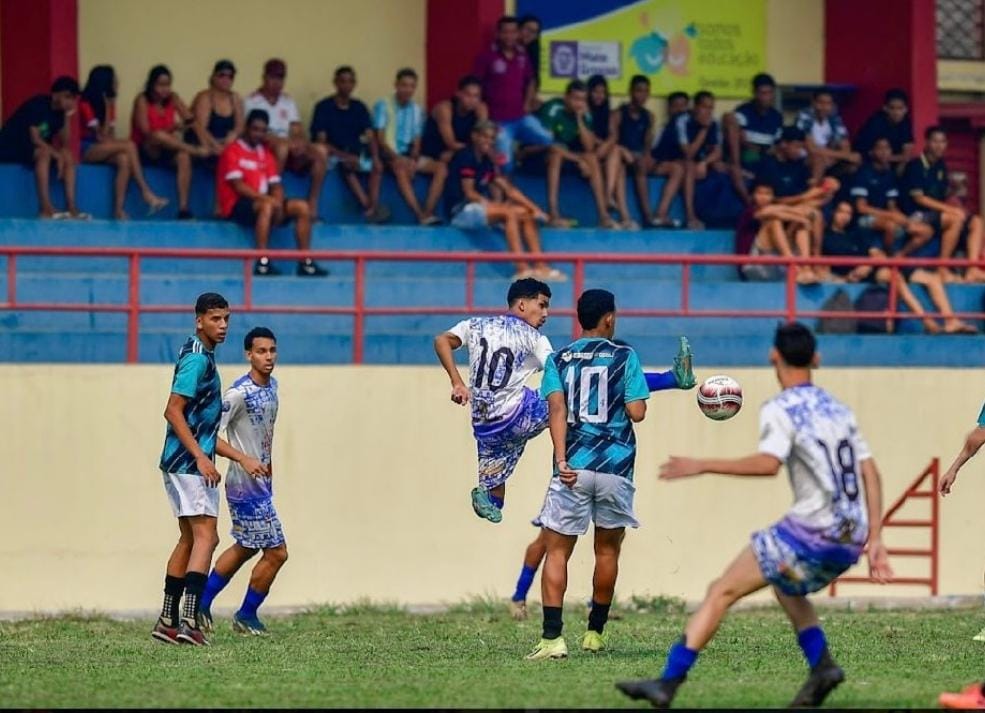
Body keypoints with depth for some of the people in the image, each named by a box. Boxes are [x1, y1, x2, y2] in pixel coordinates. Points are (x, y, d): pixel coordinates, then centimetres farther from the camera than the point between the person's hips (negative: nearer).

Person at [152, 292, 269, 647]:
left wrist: (243, 459, 22)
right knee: (205, 537, -15)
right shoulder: (197, 359, -11)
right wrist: (201, 457, -23)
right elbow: (173, 411, -19)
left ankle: (168, 621, 16)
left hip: (187, 463, 10)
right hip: (189, 462, -10)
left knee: (190, 539, 14)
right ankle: (189, 620, -24)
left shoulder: (205, 359, 20)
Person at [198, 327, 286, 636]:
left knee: (245, 548, 21)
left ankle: (202, 602, 32)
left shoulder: (272, 385, 6)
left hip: (262, 482, 9)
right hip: (246, 486, -9)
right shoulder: (240, 393, -21)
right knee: (276, 552, -5)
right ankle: (246, 616, 13)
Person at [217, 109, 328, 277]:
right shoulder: (233, 151, -5)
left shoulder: (266, 154, 17)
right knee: (267, 205, -37)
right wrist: (266, 198, -23)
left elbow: (275, 185, 12)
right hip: (237, 205, -7)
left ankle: (305, 263, -10)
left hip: (263, 202, 7)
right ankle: (262, 263, -44)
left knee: (301, 207, -7)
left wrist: (278, 201, -10)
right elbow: (238, 186, -15)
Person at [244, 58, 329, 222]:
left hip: (291, 152, 5)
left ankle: (312, 203, -21)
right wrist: (289, 142, -23)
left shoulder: (288, 101, 18)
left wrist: (301, 142, -16)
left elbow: (298, 132, 9)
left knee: (320, 151, -21)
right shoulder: (252, 101, 0)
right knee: (281, 147, -39)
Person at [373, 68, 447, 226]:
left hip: (409, 156, 5)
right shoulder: (383, 106, -2)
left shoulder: (417, 110, 11)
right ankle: (421, 216, -44)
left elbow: (416, 142, 8)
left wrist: (413, 160, -13)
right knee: (401, 168, -37)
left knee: (441, 167, -17)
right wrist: (397, 158, -23)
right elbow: (380, 139, -8)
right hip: (389, 155, -5)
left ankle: (428, 212, -28)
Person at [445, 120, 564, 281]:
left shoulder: (486, 161, 14)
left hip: (481, 207, 9)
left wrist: (533, 207, 4)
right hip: (462, 210, -9)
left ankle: (540, 266, -9)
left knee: (526, 214, 0)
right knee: (509, 212, -27)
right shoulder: (466, 157, -11)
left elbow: (508, 189, 13)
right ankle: (521, 269, -35)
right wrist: (490, 203, -19)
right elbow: (469, 193, -16)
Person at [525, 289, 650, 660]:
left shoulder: (558, 359, 7)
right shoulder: (624, 357, 3)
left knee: (557, 551, 0)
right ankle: (595, 632, 23)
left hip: (573, 468, 0)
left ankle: (552, 637, -13)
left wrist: (561, 459, -14)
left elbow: (557, 408, -7)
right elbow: (637, 412, -4)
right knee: (607, 550, 17)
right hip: (615, 468, 0)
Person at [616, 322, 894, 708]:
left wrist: (702, 465, -15)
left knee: (722, 592, -4)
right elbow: (870, 473, 14)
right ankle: (822, 665, 11)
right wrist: (874, 538, 14)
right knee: (787, 586, 32)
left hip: (811, 529, -7)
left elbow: (769, 463, -21)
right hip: (851, 539, 7)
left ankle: (669, 681, -11)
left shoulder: (780, 409, -3)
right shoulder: (839, 409, 18)